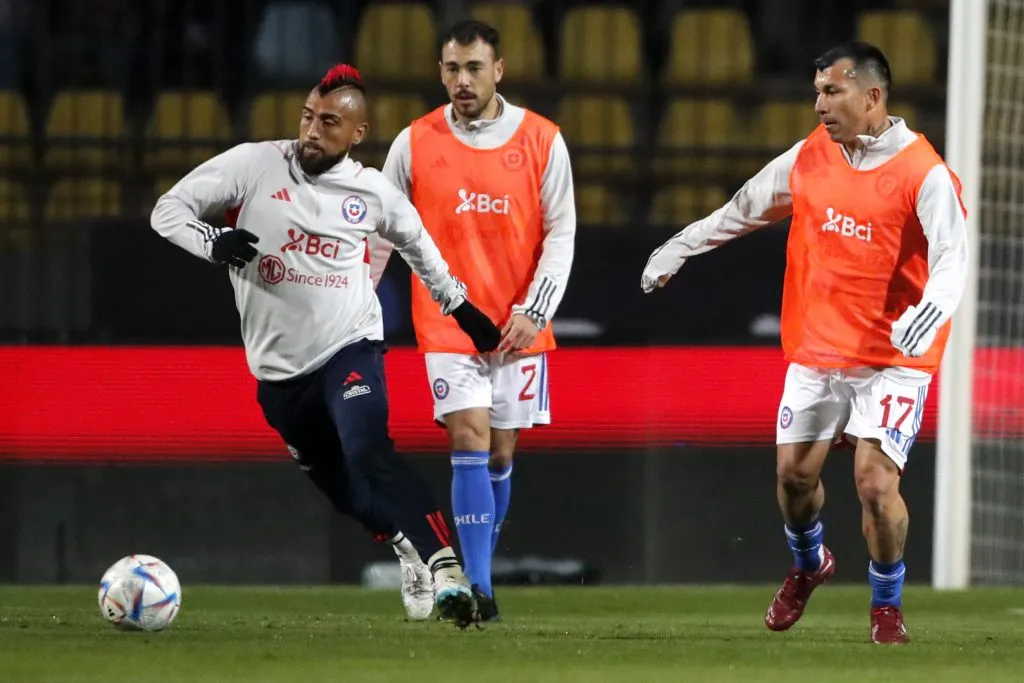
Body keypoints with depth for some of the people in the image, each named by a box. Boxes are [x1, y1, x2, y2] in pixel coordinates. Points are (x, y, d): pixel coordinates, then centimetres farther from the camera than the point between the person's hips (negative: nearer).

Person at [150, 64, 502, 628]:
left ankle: (444, 569, -31)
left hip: (349, 348, -2)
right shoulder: (255, 165, -6)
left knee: (369, 458, -27)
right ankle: (411, 557, 35)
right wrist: (214, 242, -26)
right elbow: (168, 210, -6)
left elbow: (419, 246, 19)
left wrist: (461, 308, 22)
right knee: (343, 490, 11)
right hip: (279, 365, 2)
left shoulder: (372, 193, -2)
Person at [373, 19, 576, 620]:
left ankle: (480, 569, 24)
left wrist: (534, 312, -9)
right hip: (447, 323, -1)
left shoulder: (542, 141, -1)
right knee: (470, 441, -14)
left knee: (501, 452, 6)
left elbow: (561, 233, 1)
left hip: (517, 328, 1)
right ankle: (479, 591, -17)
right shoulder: (415, 143, -1)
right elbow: (381, 233, 7)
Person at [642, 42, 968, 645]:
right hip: (816, 350, 5)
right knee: (795, 472, 8)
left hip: (893, 359, -5)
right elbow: (744, 209, 17)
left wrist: (929, 312, -42)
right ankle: (809, 565, 40)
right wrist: (676, 250, 20)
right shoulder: (810, 157, 3)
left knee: (876, 483, -14)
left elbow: (951, 257, -23)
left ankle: (887, 602, 10)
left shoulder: (924, 174, -14)